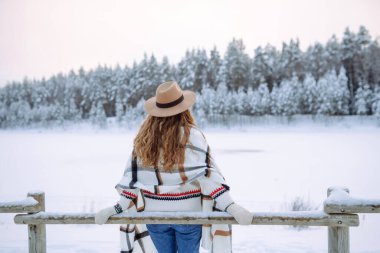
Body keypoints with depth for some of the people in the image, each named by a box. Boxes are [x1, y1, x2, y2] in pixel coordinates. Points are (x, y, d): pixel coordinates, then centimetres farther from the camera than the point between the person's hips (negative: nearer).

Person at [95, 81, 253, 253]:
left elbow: (133, 175, -6)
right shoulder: (191, 135, -14)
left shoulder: (144, 137, -2)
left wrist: (118, 208, -3)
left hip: (154, 212, 3)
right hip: (188, 212, -3)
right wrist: (231, 207, -25)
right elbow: (207, 174, -22)